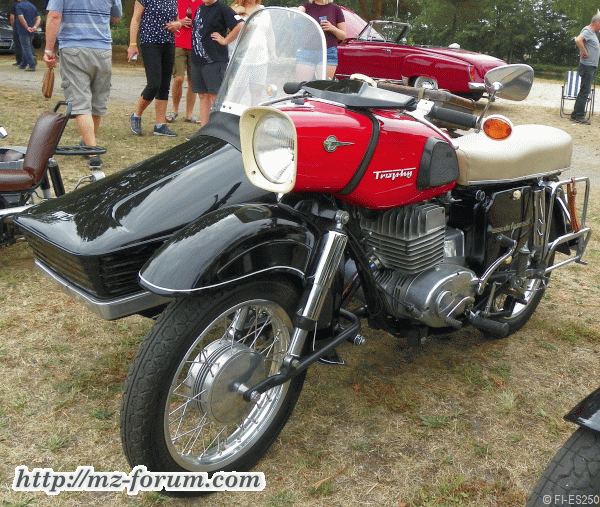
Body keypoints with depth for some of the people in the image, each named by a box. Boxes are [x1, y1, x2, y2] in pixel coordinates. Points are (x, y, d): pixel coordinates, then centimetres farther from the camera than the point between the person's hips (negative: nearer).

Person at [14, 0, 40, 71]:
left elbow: (21, 18, -20)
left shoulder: (18, 6, -8)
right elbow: (38, 18, 5)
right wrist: (34, 27, -6)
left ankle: (32, 65, -15)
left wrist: (27, 28, -14)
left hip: (23, 31, -7)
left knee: (26, 48, -7)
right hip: (31, 33, 7)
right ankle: (23, 65, 22)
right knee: (25, 47, 15)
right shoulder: (33, 6, 13)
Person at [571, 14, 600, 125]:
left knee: (585, 90, 11)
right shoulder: (587, 31, -11)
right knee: (585, 91, -11)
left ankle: (576, 114, 15)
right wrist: (585, 52, -23)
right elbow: (578, 40, -30)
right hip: (587, 65, -10)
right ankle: (578, 116, -10)